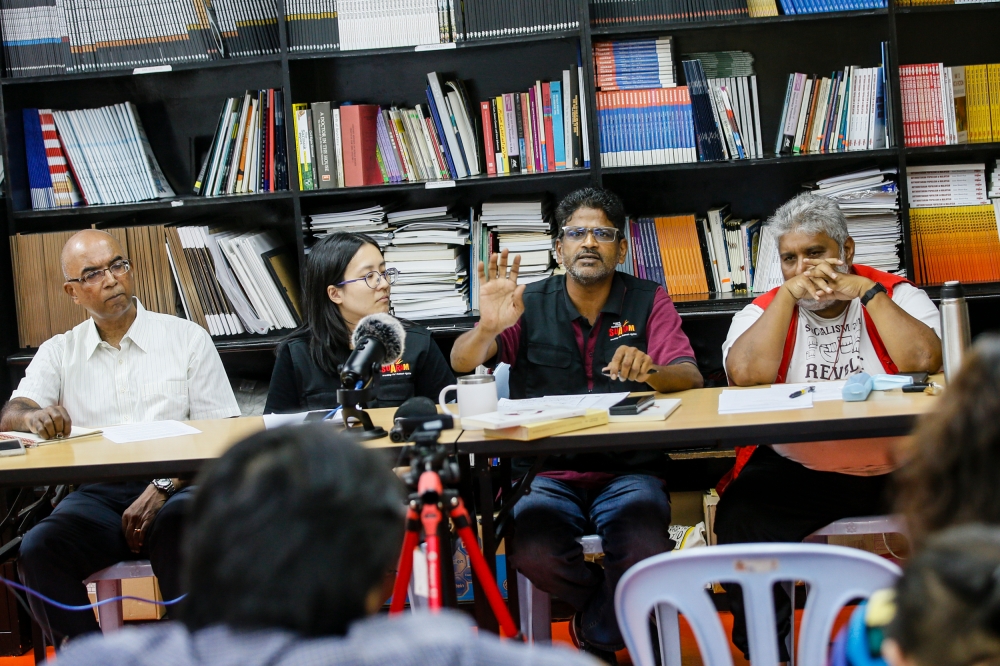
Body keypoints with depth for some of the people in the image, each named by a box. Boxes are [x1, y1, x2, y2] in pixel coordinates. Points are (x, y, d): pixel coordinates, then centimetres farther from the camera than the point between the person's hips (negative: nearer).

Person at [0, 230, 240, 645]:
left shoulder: (186, 338, 10)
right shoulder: (59, 353, 17)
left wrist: (164, 486, -13)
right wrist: (34, 417, -24)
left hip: (176, 489, -2)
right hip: (97, 495, 2)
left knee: (179, 530, -37)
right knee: (39, 549, -29)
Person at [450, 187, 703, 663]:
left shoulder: (648, 301, 5)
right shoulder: (531, 305, 5)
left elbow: (690, 378, -7)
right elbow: (462, 363, -5)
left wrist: (650, 372, -31)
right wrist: (487, 329, -29)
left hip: (628, 471, 0)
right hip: (548, 474, 1)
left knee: (643, 552, -32)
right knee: (534, 553, -31)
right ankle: (619, 611, 5)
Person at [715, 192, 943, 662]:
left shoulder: (897, 297, 6)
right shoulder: (765, 312, 7)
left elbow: (923, 362, -14)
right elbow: (747, 376, -14)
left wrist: (866, 291, -9)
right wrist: (788, 293, -10)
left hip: (893, 470, 0)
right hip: (795, 475, 0)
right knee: (739, 519, -25)